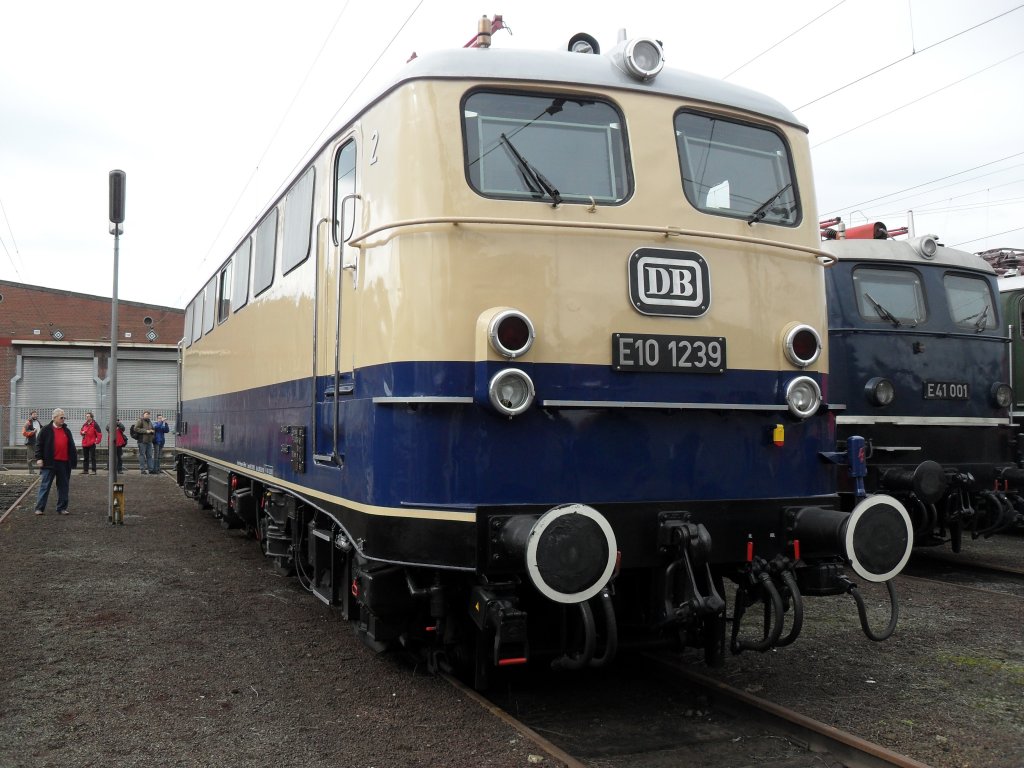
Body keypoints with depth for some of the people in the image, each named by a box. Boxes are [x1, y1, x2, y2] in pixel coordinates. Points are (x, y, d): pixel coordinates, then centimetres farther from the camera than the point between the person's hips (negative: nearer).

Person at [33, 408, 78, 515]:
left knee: (64, 486, 8)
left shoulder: (67, 431, 13)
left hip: (64, 463, 5)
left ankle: (62, 508, 15)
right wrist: (39, 458, -9)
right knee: (45, 486, -2)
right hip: (49, 463, -5)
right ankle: (39, 508, 3)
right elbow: (39, 444, -2)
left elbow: (71, 447, 16)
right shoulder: (46, 430, 0)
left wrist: (74, 460, 11)